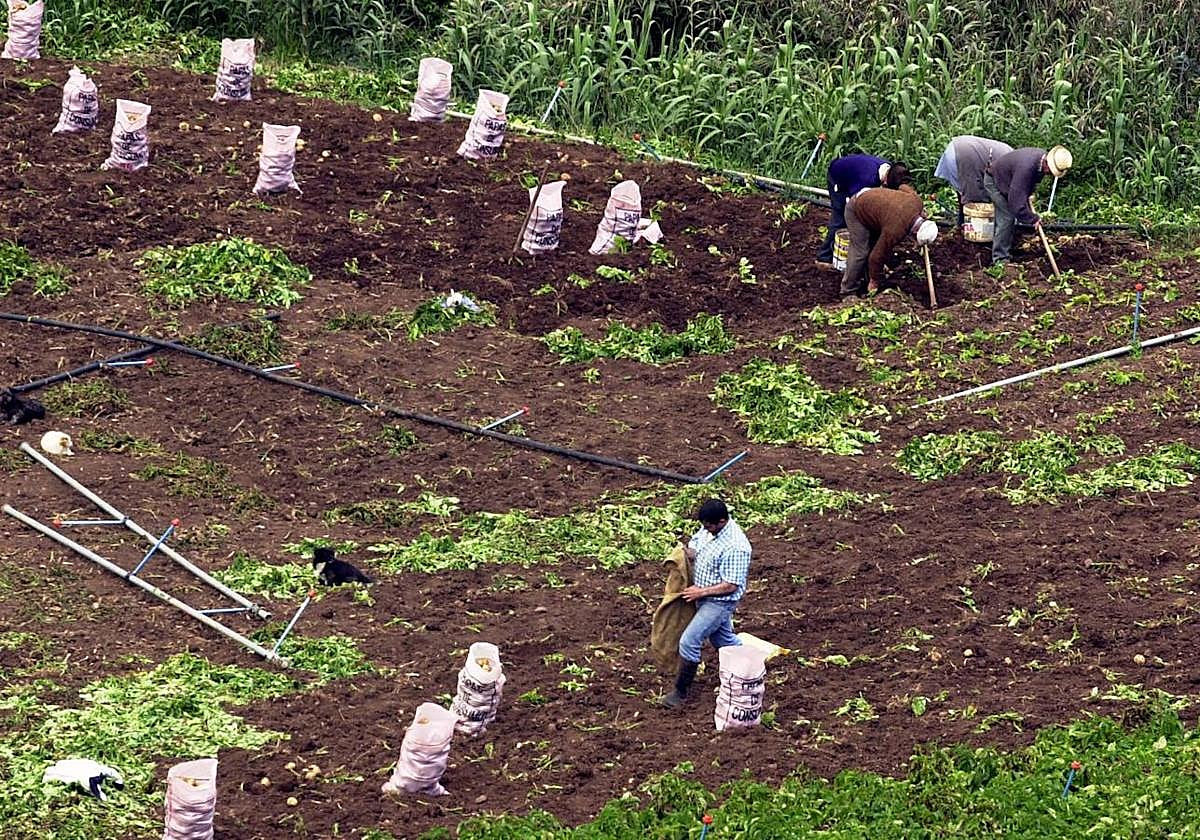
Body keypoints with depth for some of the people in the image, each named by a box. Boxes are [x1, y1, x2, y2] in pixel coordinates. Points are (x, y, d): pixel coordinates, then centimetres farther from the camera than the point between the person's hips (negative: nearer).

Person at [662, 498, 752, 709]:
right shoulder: (709, 529, -4)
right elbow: (694, 544, 15)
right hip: (704, 597, 9)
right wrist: (688, 553, -8)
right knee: (722, 638, 24)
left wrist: (701, 592, -23)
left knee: (689, 642, -9)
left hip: (719, 602, -9)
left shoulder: (735, 547, -30)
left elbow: (731, 586, -27)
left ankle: (681, 692, 2)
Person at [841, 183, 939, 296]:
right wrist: (874, 281, -9)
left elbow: (904, 187, 8)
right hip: (856, 210, -9)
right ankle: (849, 292, 1)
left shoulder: (916, 201, -16)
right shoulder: (896, 230, -35)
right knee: (860, 253, -9)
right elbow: (878, 256, -23)